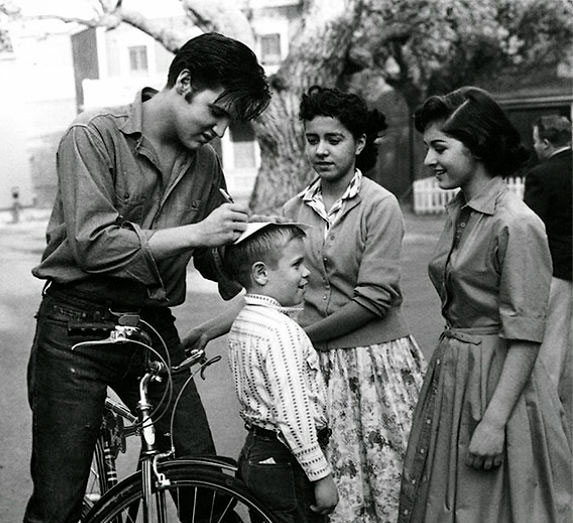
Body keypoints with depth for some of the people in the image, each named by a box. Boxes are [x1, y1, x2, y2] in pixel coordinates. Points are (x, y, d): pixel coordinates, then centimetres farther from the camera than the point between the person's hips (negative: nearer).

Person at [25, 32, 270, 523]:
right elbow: (93, 244, -21)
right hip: (77, 331, -4)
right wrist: (195, 232, -23)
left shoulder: (206, 163, 6)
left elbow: (213, 260, 15)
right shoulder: (94, 136, -10)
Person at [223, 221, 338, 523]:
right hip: (285, 462, -9)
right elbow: (293, 415, -24)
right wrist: (321, 474, -19)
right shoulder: (282, 331, -22)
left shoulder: (241, 324, 8)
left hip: (254, 453, 9)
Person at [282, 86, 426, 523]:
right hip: (318, 365, 4)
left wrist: (302, 334, -12)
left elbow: (374, 298, -13)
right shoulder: (294, 210, 6)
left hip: (377, 360, -3)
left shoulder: (380, 205, -7)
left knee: (388, 484, 4)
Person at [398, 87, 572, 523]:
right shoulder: (458, 212, 7)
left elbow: (525, 339, -19)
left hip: (499, 383, -8)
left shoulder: (517, 226, -18)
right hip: (451, 376, 8)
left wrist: (494, 422, -21)